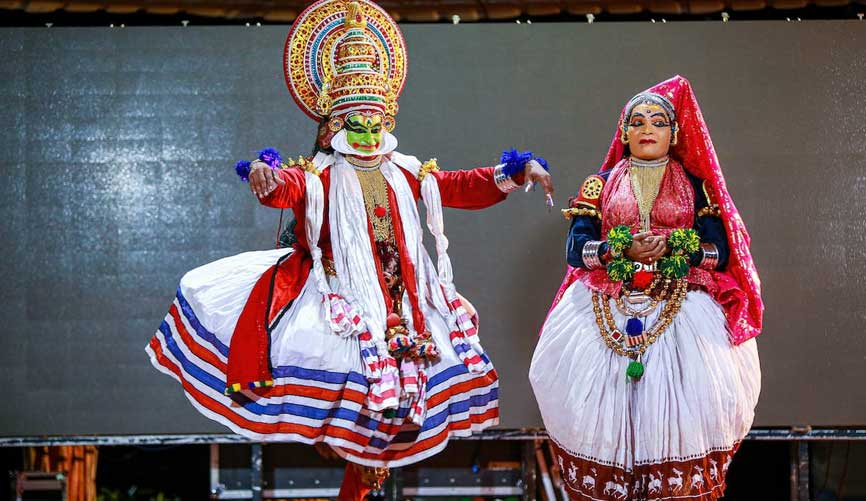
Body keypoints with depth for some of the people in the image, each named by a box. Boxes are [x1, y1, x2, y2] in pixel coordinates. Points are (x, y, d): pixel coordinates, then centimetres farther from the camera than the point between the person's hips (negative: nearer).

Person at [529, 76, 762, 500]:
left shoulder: (696, 186, 10)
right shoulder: (600, 185, 11)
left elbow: (721, 251, 1)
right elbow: (576, 248, 0)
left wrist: (673, 247, -15)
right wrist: (624, 249, -15)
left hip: (684, 315, -1)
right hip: (608, 314, 1)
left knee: (680, 410, -11)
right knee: (606, 410, -6)